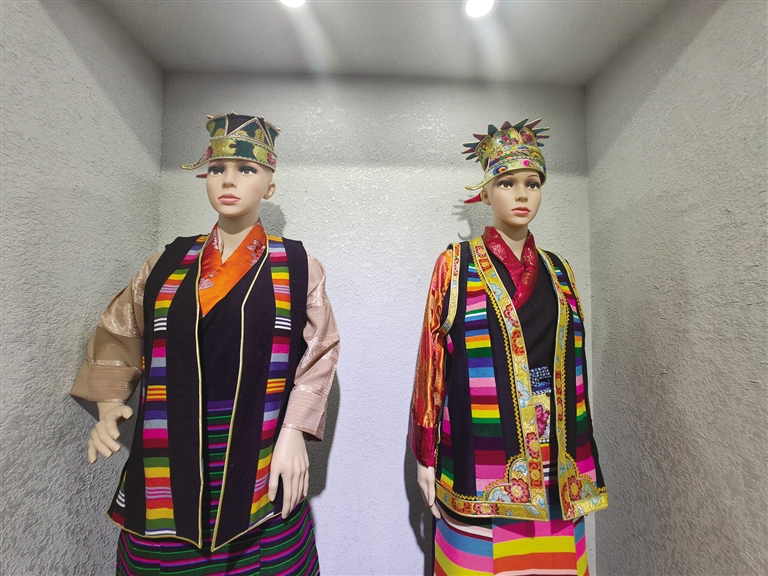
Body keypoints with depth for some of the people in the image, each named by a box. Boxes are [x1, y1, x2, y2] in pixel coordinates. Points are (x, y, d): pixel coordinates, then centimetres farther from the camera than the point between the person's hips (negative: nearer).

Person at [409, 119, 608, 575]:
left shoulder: (558, 272, 9)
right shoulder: (456, 264, -4)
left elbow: (573, 366, 12)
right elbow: (433, 359, -6)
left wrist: (582, 463, 12)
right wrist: (426, 456, -6)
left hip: (555, 466, 4)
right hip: (483, 461, -4)